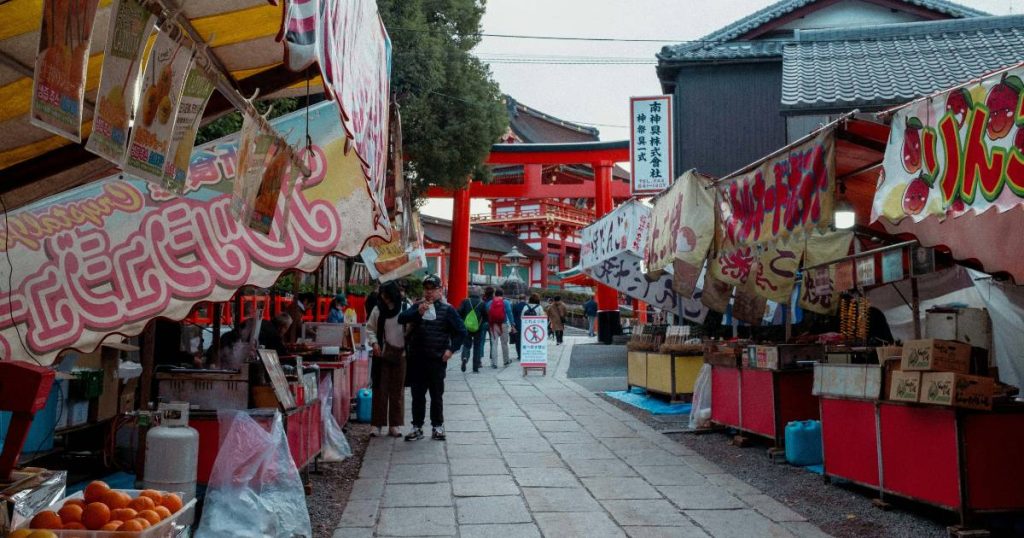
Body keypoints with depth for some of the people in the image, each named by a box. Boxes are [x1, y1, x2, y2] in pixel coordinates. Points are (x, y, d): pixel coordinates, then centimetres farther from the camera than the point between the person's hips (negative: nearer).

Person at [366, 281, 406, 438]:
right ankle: (377, 423, 10)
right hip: (382, 354, 0)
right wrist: (374, 343, -7)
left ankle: (394, 425, 16)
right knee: (380, 389, 2)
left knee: (397, 390, 7)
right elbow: (370, 328, 8)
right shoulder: (378, 309, 1)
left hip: (400, 354, 0)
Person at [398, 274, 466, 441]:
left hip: (437, 359, -2)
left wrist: (452, 349, -6)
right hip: (417, 359, 2)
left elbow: (461, 331, 2)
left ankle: (438, 426, 18)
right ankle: (417, 427, 16)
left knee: (436, 395, 7)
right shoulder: (417, 306, 7)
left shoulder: (447, 309, 1)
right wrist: (418, 312, -24)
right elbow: (401, 318, -10)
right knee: (417, 395, 7)